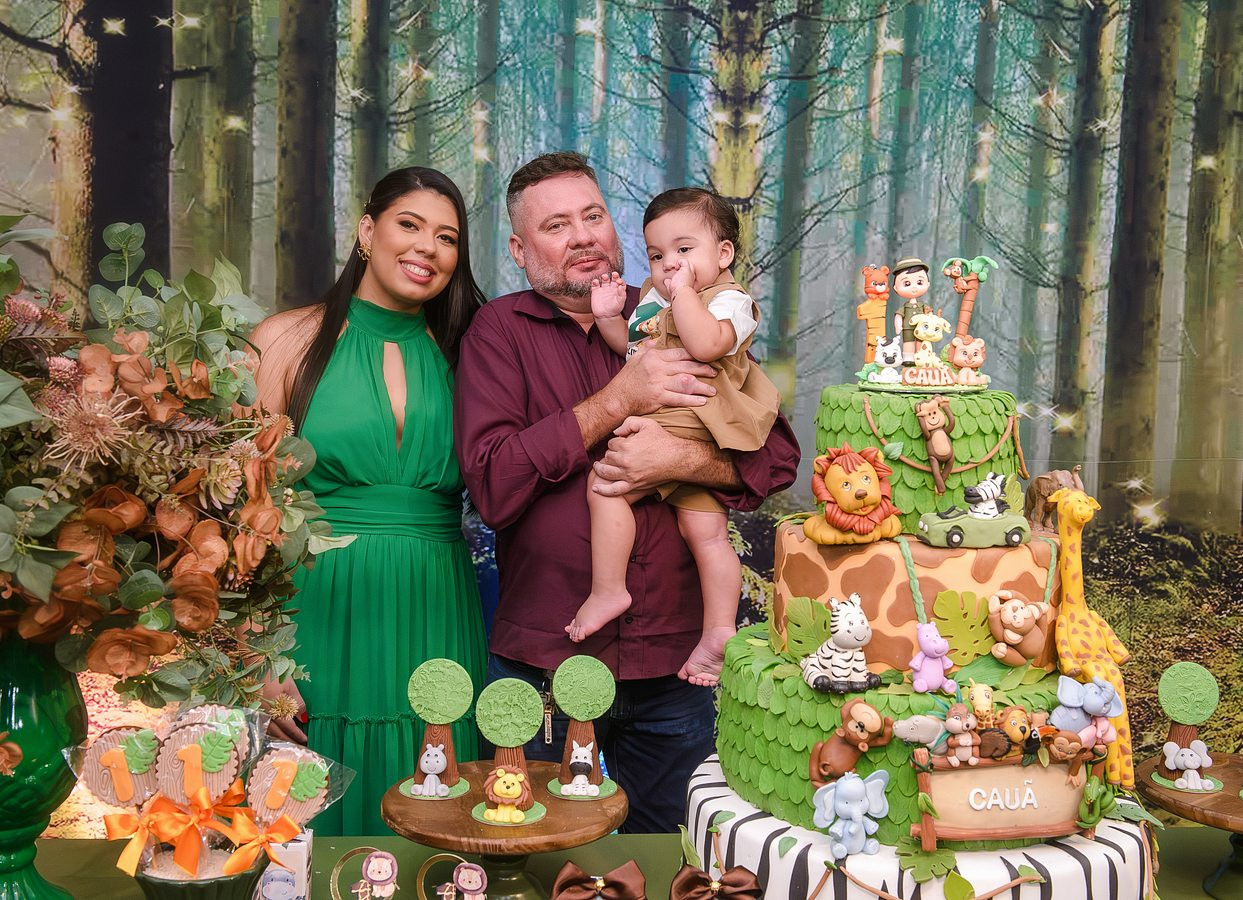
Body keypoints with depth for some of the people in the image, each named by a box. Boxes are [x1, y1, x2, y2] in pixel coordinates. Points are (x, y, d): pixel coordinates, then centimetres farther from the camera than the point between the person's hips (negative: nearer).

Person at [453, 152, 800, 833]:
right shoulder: (500, 330, -1)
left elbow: (778, 456, 1)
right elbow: (492, 486, -15)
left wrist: (681, 459, -18)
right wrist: (616, 401, -18)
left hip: (672, 666, 2)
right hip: (543, 661, -1)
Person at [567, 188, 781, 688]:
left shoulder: (728, 300, -6)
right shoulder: (652, 296, 21)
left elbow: (705, 345, -26)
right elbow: (631, 347, 28)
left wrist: (682, 290, -18)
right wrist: (609, 318, 12)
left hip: (688, 422, -9)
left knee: (605, 483, -16)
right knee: (706, 531, 7)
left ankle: (607, 591, -9)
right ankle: (718, 633, 9)